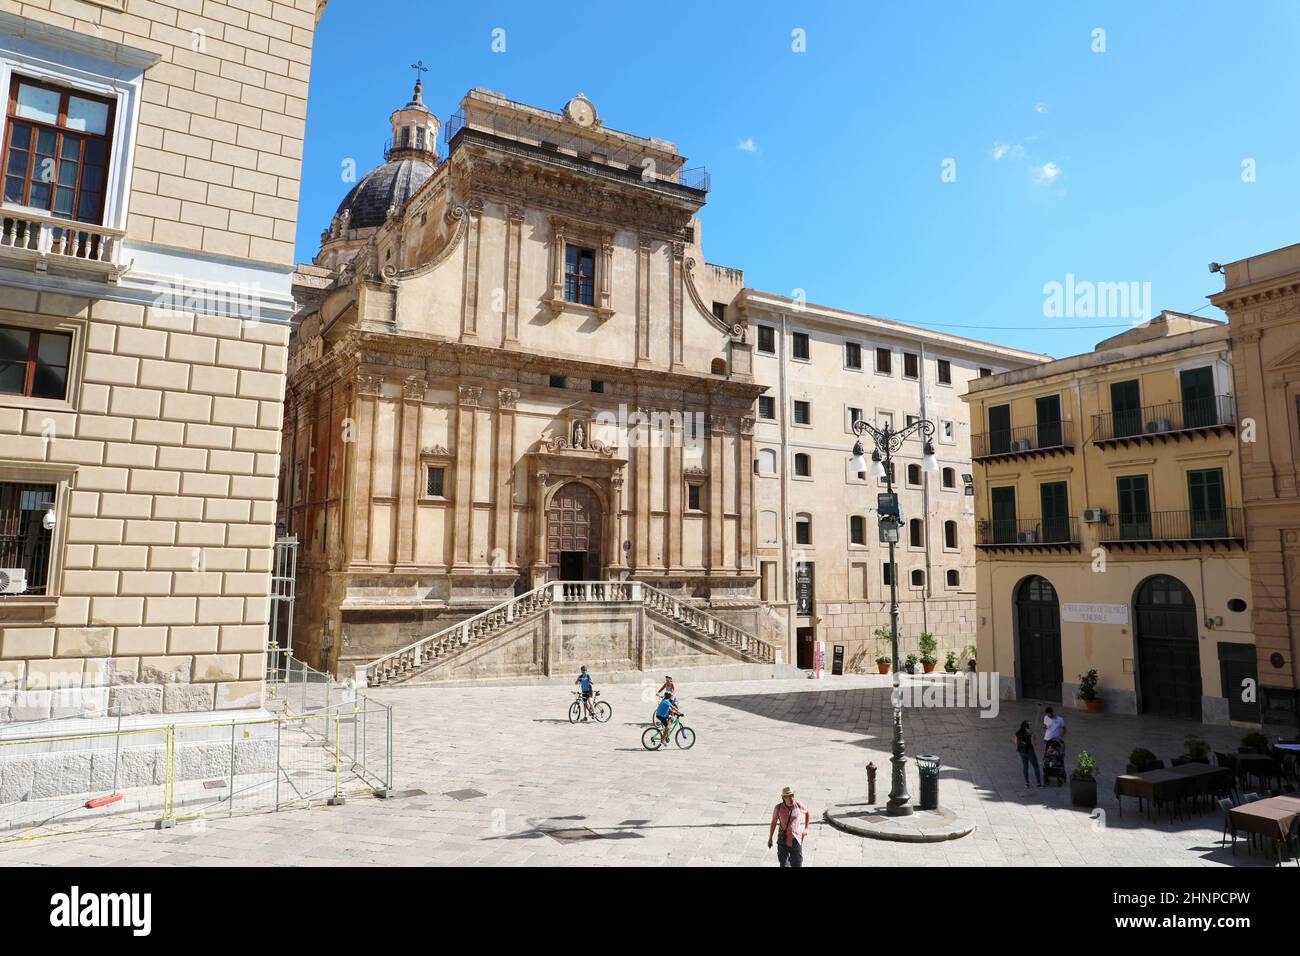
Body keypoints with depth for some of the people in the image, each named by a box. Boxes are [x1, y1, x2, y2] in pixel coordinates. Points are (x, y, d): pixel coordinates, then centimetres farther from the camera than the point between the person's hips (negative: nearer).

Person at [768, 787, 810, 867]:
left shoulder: (799, 805, -9)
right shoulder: (778, 808, -10)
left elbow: (807, 812, 14)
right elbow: (773, 822, 4)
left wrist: (806, 828, 11)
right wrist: (770, 838, 10)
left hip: (796, 841, 0)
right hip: (783, 841, 0)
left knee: (797, 864, 5)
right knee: (783, 864, 5)